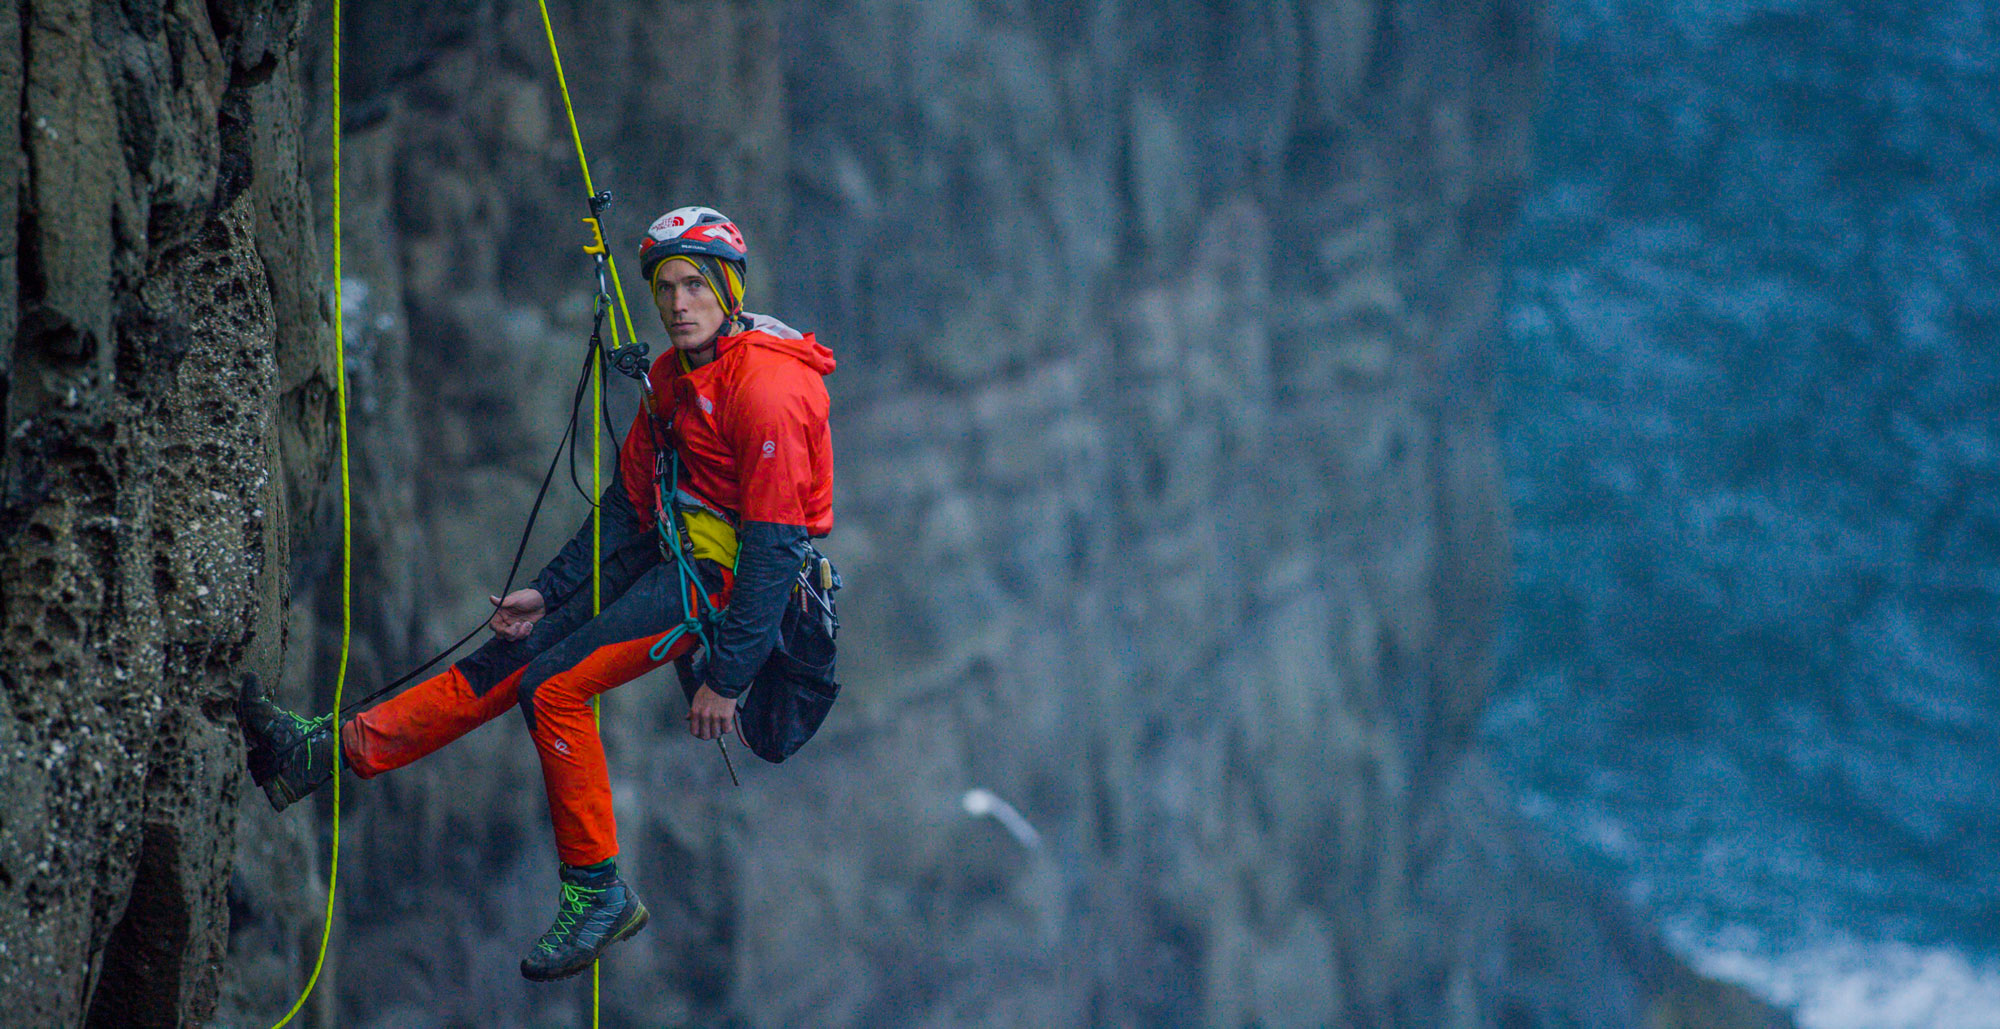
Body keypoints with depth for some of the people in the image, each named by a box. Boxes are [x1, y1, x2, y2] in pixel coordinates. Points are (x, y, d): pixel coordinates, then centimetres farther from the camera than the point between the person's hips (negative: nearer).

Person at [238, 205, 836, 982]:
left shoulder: (767, 388, -20)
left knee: (553, 684, -19)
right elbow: (630, 502, 17)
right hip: (673, 557, 9)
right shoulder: (673, 377, 10)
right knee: (512, 657, 4)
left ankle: (596, 890, -12)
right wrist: (549, 591, 11)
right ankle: (332, 751, 7)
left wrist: (726, 679, -23)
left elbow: (775, 545, -23)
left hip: (731, 578, -9)